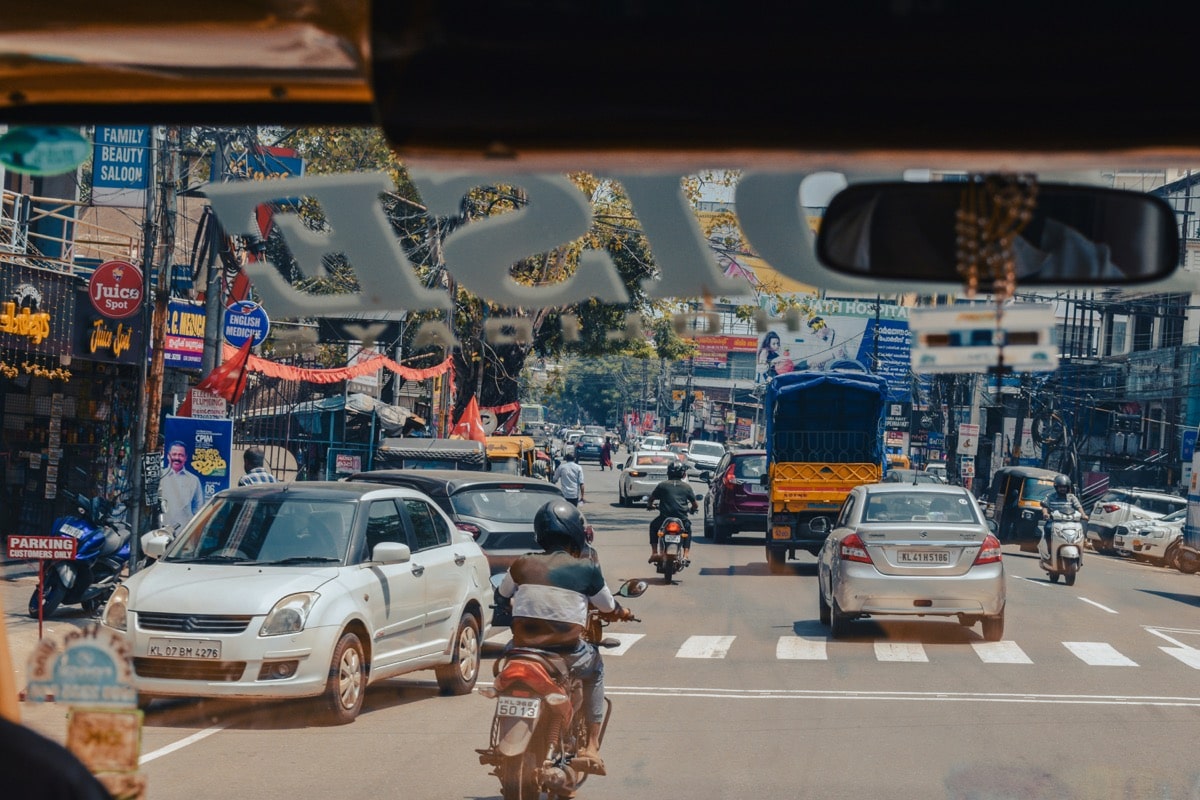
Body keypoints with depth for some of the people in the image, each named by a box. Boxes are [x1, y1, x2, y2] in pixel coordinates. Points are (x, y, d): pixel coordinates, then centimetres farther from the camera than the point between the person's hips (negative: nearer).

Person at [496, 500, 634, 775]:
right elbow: (608, 608, 13)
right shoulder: (586, 569, 0)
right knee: (594, 670, 30)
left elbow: (502, 595, 25)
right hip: (567, 651, -2)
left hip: (524, 645, 2)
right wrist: (623, 612, 37)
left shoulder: (522, 565, 7)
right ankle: (591, 747, 19)